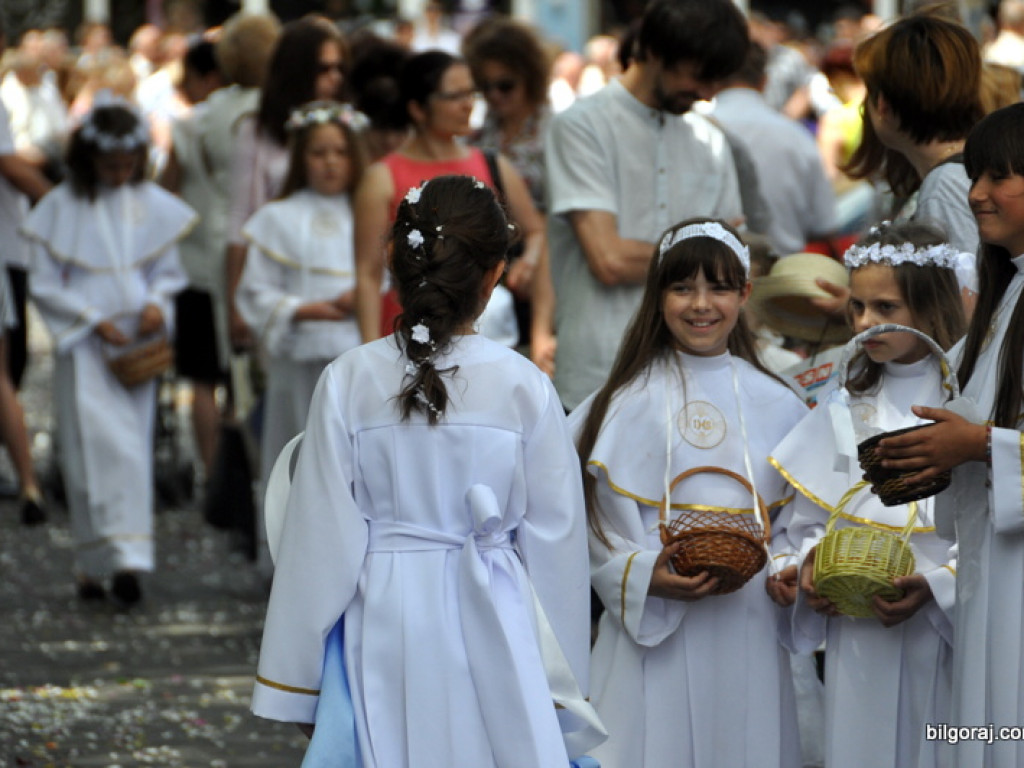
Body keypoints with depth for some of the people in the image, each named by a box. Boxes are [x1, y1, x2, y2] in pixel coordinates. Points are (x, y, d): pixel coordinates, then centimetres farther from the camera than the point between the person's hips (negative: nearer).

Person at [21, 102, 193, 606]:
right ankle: (118, 555, -15)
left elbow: (168, 272, 13)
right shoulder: (62, 208, -1)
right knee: (99, 444, -13)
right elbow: (43, 284, 0)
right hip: (84, 349, -3)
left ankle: (97, 564, 5)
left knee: (133, 447, 0)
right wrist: (94, 319, -10)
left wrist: (157, 303, -8)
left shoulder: (152, 205, 5)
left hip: (136, 344, 3)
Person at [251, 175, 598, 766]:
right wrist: (564, 682, 11)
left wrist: (297, 685, 5)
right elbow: (555, 541, 0)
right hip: (493, 627, 0)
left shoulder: (349, 383, -7)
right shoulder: (526, 388, -6)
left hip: (384, 629, 1)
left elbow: (321, 540, -3)